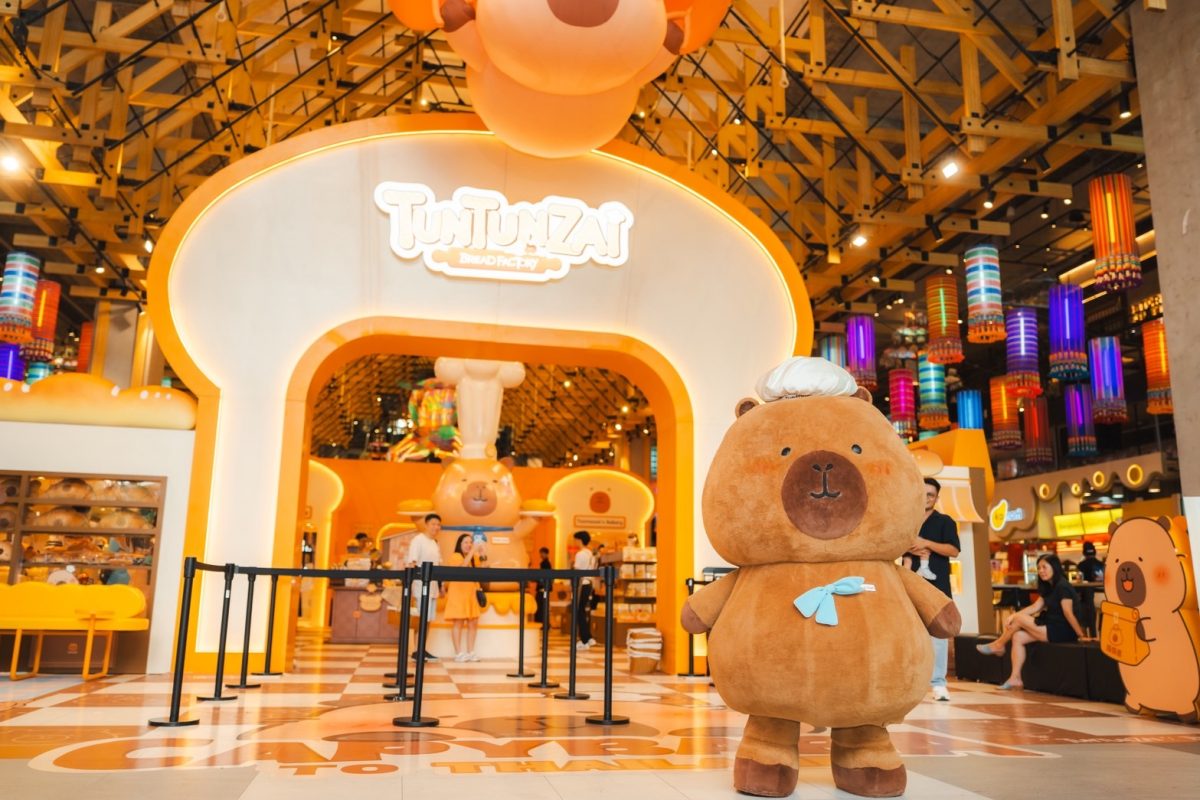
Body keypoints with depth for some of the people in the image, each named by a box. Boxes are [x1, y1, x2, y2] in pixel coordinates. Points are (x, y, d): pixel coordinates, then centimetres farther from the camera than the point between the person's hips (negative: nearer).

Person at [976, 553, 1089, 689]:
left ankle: (998, 646, 8)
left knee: (1020, 619, -13)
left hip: (1062, 632, -9)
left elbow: (1068, 613, -18)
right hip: (1051, 628, 9)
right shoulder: (1048, 587, 15)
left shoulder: (1062, 586, -14)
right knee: (1018, 637, -6)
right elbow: (1035, 606, 7)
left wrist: (1080, 635, -18)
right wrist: (1013, 616, -5)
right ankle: (1015, 678, -8)